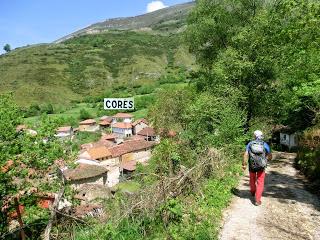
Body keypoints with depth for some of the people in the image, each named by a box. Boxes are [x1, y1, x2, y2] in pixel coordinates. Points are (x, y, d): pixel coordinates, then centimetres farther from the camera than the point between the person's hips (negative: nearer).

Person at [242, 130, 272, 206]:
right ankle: (257, 200, 2)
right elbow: (270, 156, -1)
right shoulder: (265, 144, -2)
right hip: (261, 166, -1)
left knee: (252, 180, 23)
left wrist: (244, 164, -4)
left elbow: (246, 154, -12)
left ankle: (253, 192, 48)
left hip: (252, 166, 1)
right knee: (260, 183, 7)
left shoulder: (250, 144, -4)